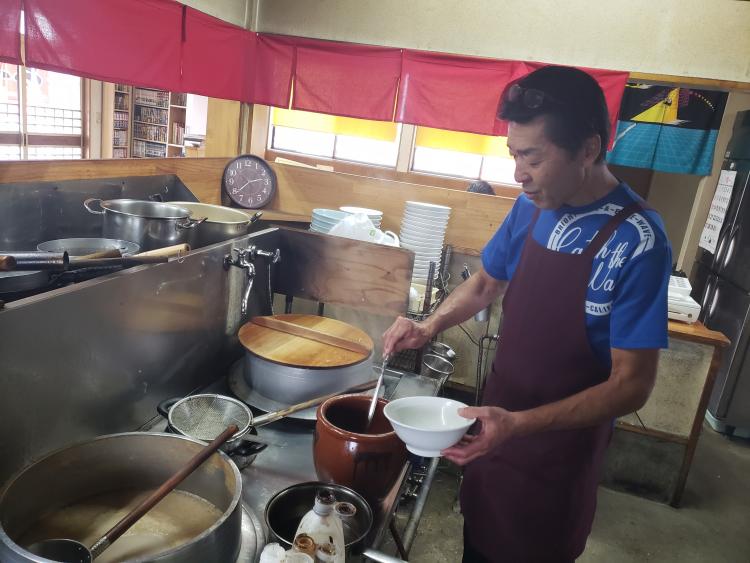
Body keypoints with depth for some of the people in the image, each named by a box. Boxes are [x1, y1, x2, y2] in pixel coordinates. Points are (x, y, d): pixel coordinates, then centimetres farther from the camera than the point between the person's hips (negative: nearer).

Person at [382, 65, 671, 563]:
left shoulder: (636, 243, -23)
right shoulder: (531, 207, -6)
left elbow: (632, 385, -21)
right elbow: (486, 283, 9)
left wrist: (519, 423, -32)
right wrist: (431, 326, -8)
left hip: (558, 456, -5)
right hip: (496, 425, 5)